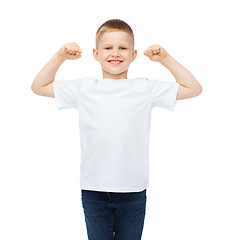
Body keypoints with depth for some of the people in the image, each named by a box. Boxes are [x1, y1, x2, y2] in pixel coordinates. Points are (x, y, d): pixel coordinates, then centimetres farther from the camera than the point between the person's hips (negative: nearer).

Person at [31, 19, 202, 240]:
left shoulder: (146, 88, 3)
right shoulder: (84, 88, 4)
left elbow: (193, 89, 9)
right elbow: (39, 87, 13)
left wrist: (165, 58, 2)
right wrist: (60, 56, 2)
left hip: (133, 191, 0)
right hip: (93, 190, 0)